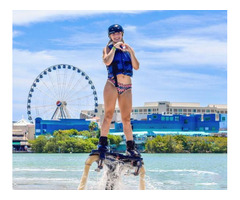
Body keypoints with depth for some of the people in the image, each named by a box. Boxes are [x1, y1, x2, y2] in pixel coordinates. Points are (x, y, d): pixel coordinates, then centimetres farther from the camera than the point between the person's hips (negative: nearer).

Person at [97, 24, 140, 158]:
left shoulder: (128, 49, 17)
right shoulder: (108, 48, 9)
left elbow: (136, 66, 5)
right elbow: (107, 61, -11)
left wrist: (130, 52, -6)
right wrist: (114, 48, -12)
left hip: (126, 87, 3)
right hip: (112, 84, -3)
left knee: (126, 119, 4)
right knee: (109, 115, -12)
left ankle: (131, 147, 5)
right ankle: (103, 143, -13)